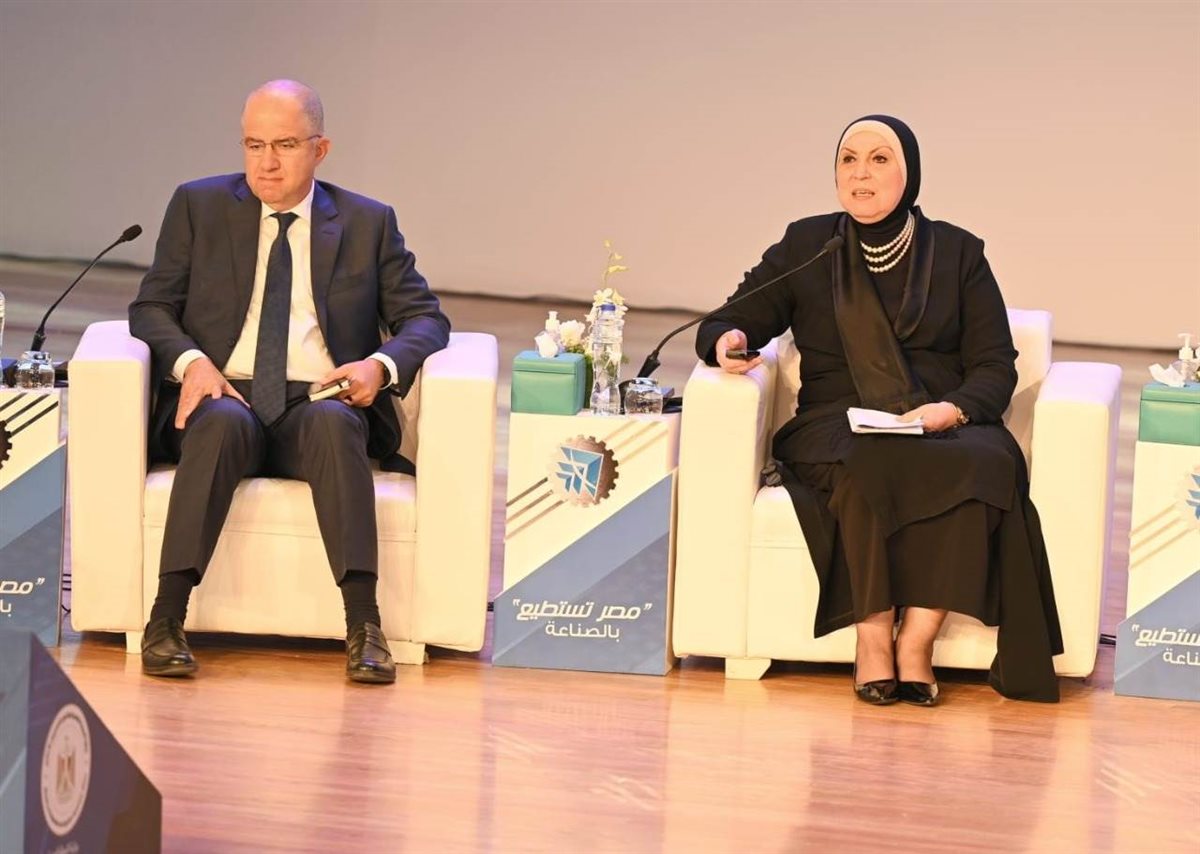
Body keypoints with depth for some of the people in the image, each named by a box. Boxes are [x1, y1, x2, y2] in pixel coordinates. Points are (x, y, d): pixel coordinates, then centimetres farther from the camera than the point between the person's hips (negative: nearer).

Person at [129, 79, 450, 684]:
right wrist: (191, 361, -13)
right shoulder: (198, 207, 13)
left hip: (319, 404, 0)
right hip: (223, 396, 0)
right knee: (225, 422, -37)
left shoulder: (369, 223, 14)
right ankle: (166, 618, -39)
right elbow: (151, 308, 9)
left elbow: (424, 318, 13)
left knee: (334, 422, -36)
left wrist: (382, 366, -10)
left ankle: (364, 625, -42)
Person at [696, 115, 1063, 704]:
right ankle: (873, 635, -32)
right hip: (837, 428, 0)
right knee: (868, 465, -38)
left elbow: (996, 364, 7)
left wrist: (953, 409, -14)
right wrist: (728, 340, -15)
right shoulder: (806, 247, 14)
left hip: (945, 427, 1)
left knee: (983, 463, -35)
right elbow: (735, 320, 11)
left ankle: (917, 639, -33)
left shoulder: (958, 253, 13)